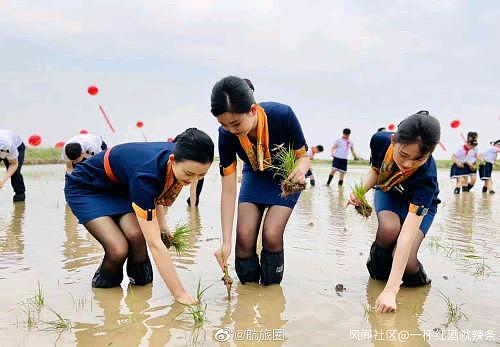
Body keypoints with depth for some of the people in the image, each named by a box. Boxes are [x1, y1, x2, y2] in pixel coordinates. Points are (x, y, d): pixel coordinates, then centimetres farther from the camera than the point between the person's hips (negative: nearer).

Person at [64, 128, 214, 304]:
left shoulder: (179, 158, -20)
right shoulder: (146, 175, -42)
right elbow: (155, 244, -42)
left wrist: (162, 224, -8)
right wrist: (180, 295, -41)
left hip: (121, 186, 5)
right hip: (85, 188, -5)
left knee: (135, 234, -24)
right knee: (119, 249, -22)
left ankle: (142, 283, 2)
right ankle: (102, 286, 10)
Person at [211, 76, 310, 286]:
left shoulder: (282, 116, -35)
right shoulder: (226, 134, -27)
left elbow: (303, 155, -18)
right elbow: (228, 191, -23)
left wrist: (300, 170, -44)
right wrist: (226, 242, -24)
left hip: (285, 178, -2)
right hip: (254, 176, 2)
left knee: (271, 235, -17)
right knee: (244, 236, -11)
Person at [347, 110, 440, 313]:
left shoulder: (426, 177, -41)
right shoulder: (380, 140, -30)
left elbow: (407, 235, -46)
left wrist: (390, 290, -49)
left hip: (420, 206, -2)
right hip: (388, 194, 2)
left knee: (405, 261, -26)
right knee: (389, 228, -34)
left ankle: (417, 279, 12)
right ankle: (376, 266, -3)